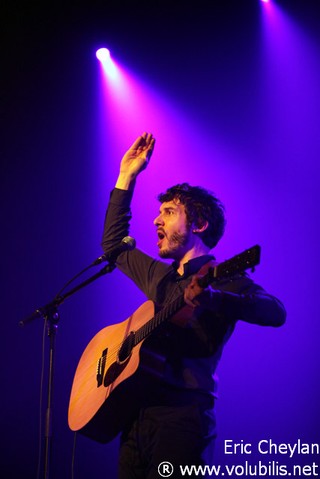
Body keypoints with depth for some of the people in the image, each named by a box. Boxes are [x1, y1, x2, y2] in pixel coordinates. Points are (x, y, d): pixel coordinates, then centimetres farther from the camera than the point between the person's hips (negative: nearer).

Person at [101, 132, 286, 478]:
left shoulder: (220, 279, -3)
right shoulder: (159, 276, 20)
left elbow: (275, 312, -20)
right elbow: (112, 244, 34)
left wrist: (211, 298, -38)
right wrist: (126, 177, 29)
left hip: (180, 419, -7)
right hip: (136, 416, 7)